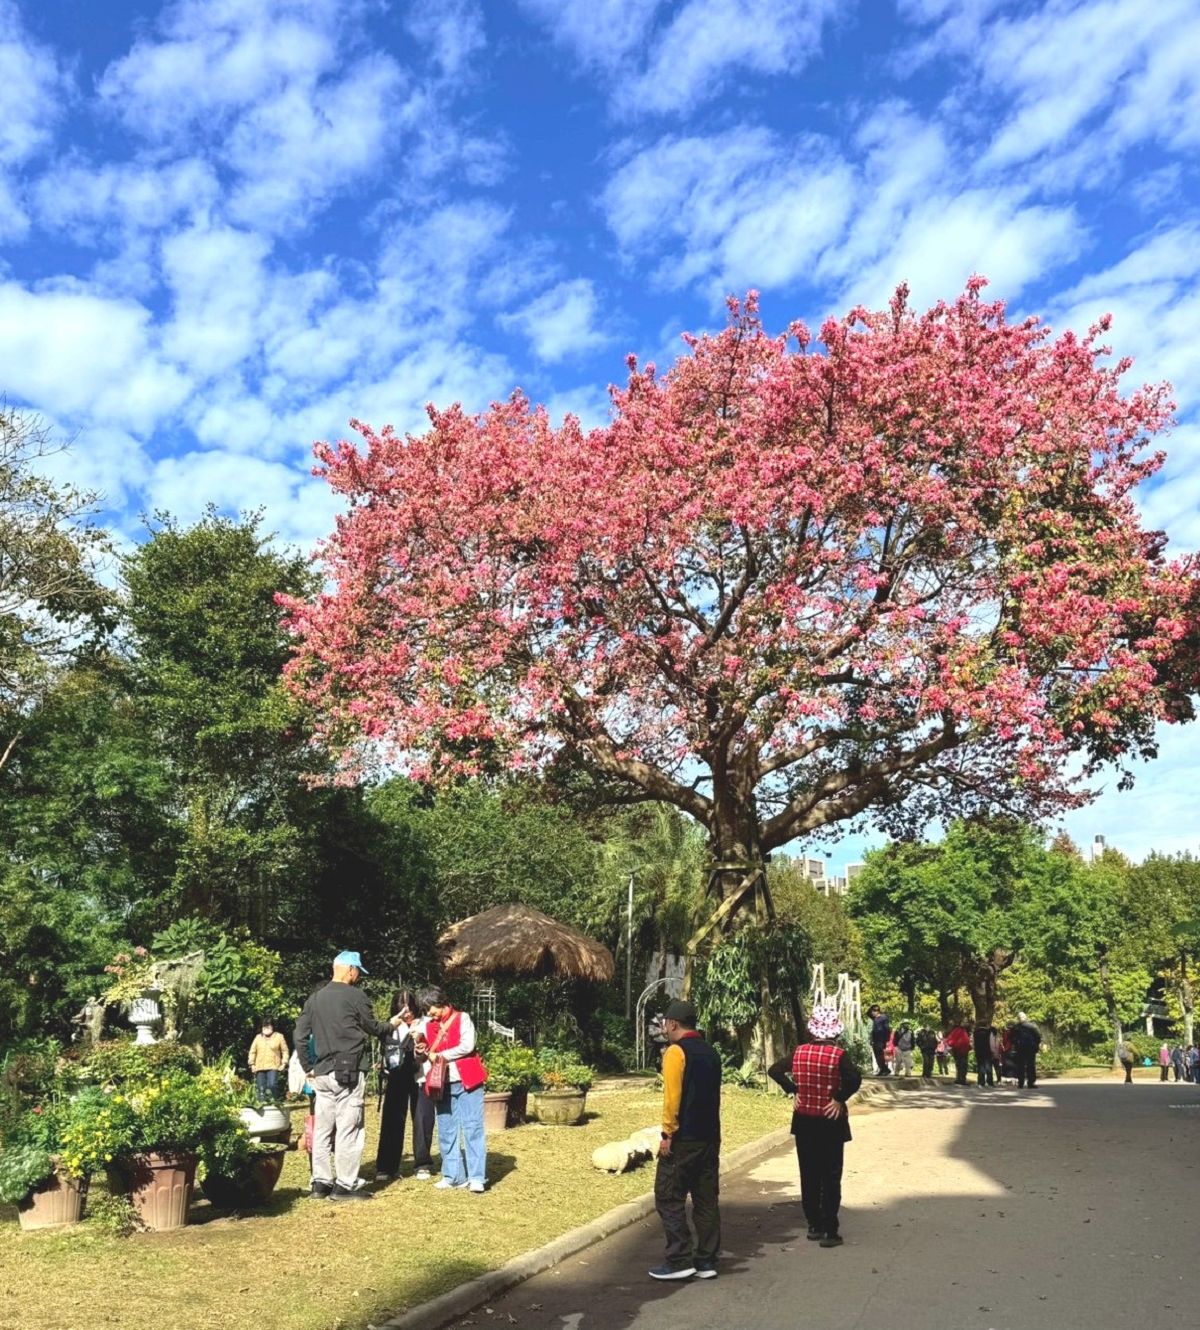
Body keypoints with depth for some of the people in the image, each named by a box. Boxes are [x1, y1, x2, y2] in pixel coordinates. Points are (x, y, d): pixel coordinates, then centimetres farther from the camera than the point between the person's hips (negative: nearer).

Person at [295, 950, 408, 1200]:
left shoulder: (315, 998, 10)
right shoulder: (355, 996, -7)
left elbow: (300, 1037, 8)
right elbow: (373, 1029, 3)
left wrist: (308, 1068, 15)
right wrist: (391, 1023, 22)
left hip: (322, 1074, 7)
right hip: (349, 1073, -6)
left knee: (322, 1129, 11)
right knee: (349, 1129, -2)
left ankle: (321, 1182, 15)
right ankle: (345, 1185, -1)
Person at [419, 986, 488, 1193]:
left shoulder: (462, 1019, -3)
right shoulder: (428, 1026, 11)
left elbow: (467, 1046, -14)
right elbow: (427, 1056, 15)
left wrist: (439, 1055, -10)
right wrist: (421, 1052, -8)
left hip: (466, 1082, -5)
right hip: (443, 1084, 5)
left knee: (472, 1128, -5)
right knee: (446, 1131, 8)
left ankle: (476, 1177, -4)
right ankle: (453, 1175, 16)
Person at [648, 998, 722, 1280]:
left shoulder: (676, 1051, -10)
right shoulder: (710, 1052, 13)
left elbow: (672, 1096, -17)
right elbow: (712, 1093, 15)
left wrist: (667, 1133, -14)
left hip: (683, 1139, -8)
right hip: (710, 1138, 8)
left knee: (669, 1198, 0)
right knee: (706, 1199, 10)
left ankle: (679, 1261, -1)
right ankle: (707, 1261, 13)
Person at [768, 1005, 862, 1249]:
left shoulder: (800, 1052, -2)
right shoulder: (838, 1055, -14)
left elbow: (775, 1070, -1)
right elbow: (855, 1078, -29)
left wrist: (793, 1091, 2)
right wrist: (839, 1099, -18)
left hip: (804, 1122, 3)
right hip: (830, 1122, -3)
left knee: (809, 1176, 14)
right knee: (830, 1178, 5)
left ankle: (814, 1226, 23)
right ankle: (829, 1231, 6)